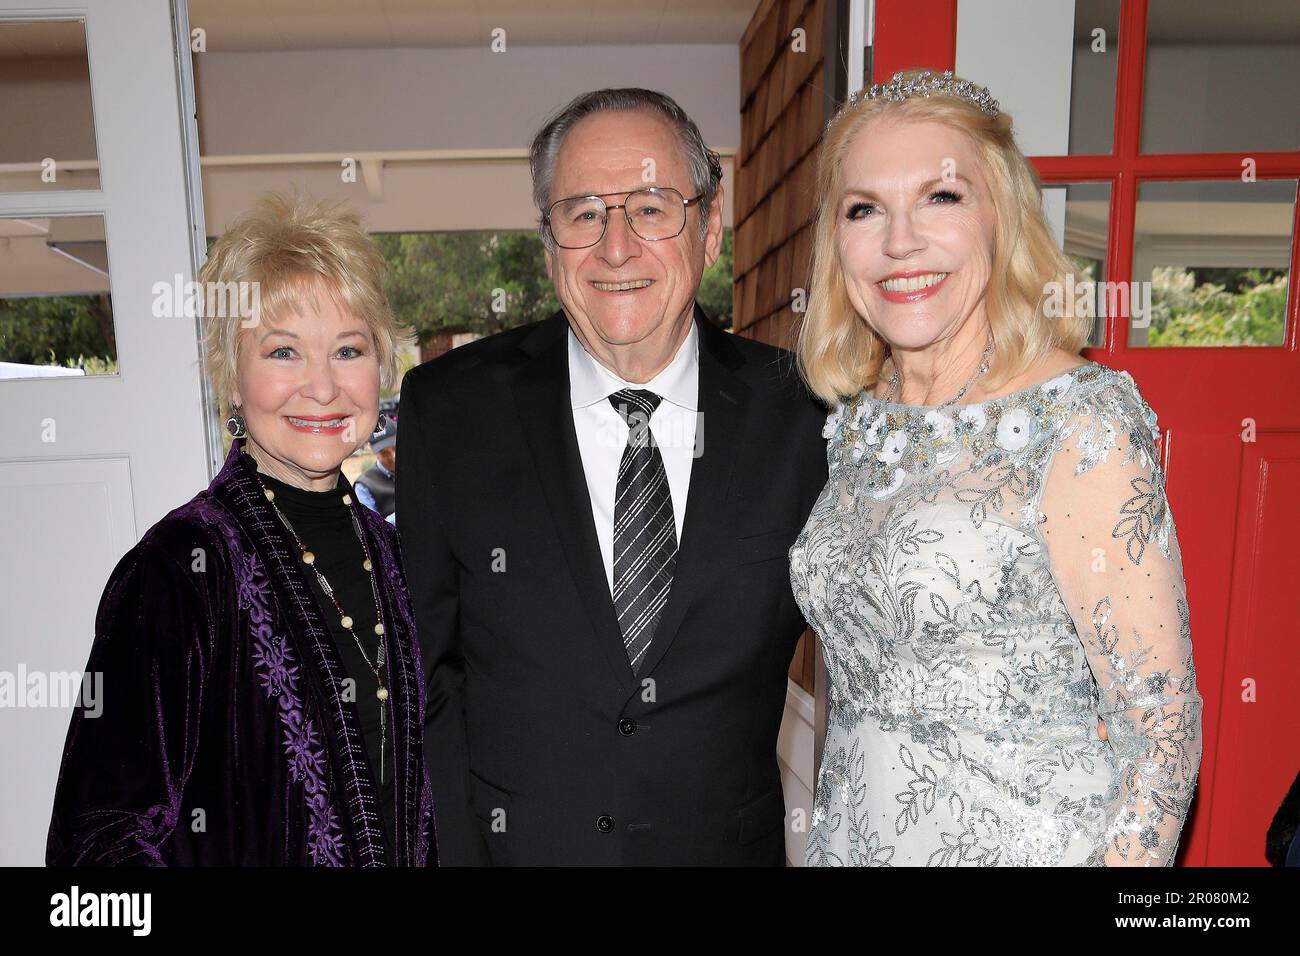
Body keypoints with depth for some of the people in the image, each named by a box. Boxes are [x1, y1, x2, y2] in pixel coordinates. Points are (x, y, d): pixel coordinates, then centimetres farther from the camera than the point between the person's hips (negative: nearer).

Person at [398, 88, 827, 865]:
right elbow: (426, 669, -6)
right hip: (512, 840, 0)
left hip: (730, 842, 1)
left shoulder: (800, 414, -11)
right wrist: (458, 847, -10)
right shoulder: (448, 411, -12)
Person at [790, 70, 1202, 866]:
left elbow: (1163, 727, -16)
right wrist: (835, 838, 7)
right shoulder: (853, 423, -1)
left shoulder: (1082, 421, -19)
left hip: (1024, 843, -5)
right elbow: (858, 676, 8)